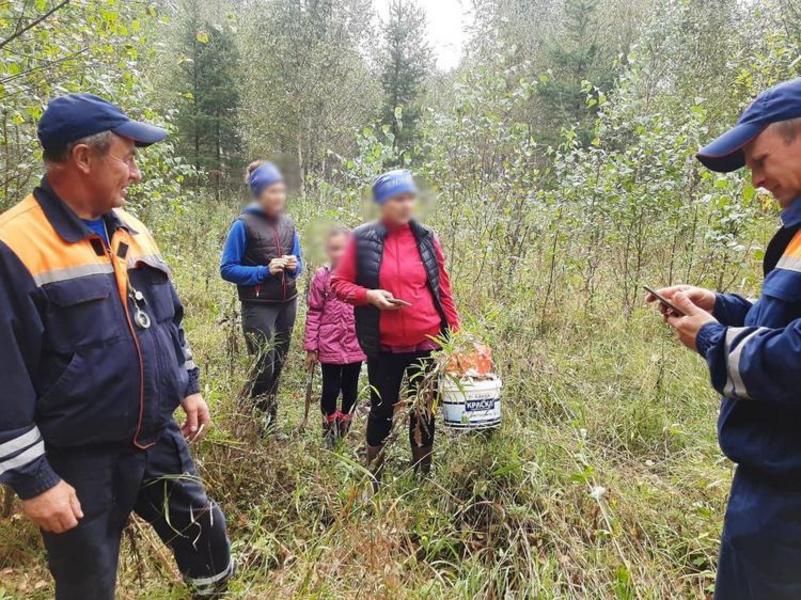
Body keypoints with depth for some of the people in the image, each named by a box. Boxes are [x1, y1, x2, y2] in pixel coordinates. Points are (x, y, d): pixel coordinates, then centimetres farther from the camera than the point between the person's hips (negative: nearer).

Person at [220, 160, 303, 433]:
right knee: (264, 368, -8)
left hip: (287, 305, 6)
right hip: (258, 307, -5)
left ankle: (270, 422, 26)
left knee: (278, 366, 12)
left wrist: (294, 265, -8)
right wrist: (265, 270, -20)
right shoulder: (243, 225, -10)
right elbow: (227, 269, -9)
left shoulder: (288, 224, 7)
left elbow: (298, 263, 16)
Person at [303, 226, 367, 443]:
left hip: (355, 344, 2)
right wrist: (311, 347, -5)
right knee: (331, 389, 7)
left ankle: (344, 430, 36)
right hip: (330, 344, -2)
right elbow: (313, 314, -4)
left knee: (350, 389, 15)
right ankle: (329, 431, 28)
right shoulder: (322, 277, -5)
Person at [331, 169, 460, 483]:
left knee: (424, 413, 11)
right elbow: (339, 283, 2)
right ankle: (373, 479, 30)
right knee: (382, 411, 12)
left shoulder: (427, 239, 3)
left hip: (427, 342, 2)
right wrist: (369, 295, -16)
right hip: (384, 346, -1)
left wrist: (456, 335, 6)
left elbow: (443, 291, 8)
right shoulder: (362, 240, -5)